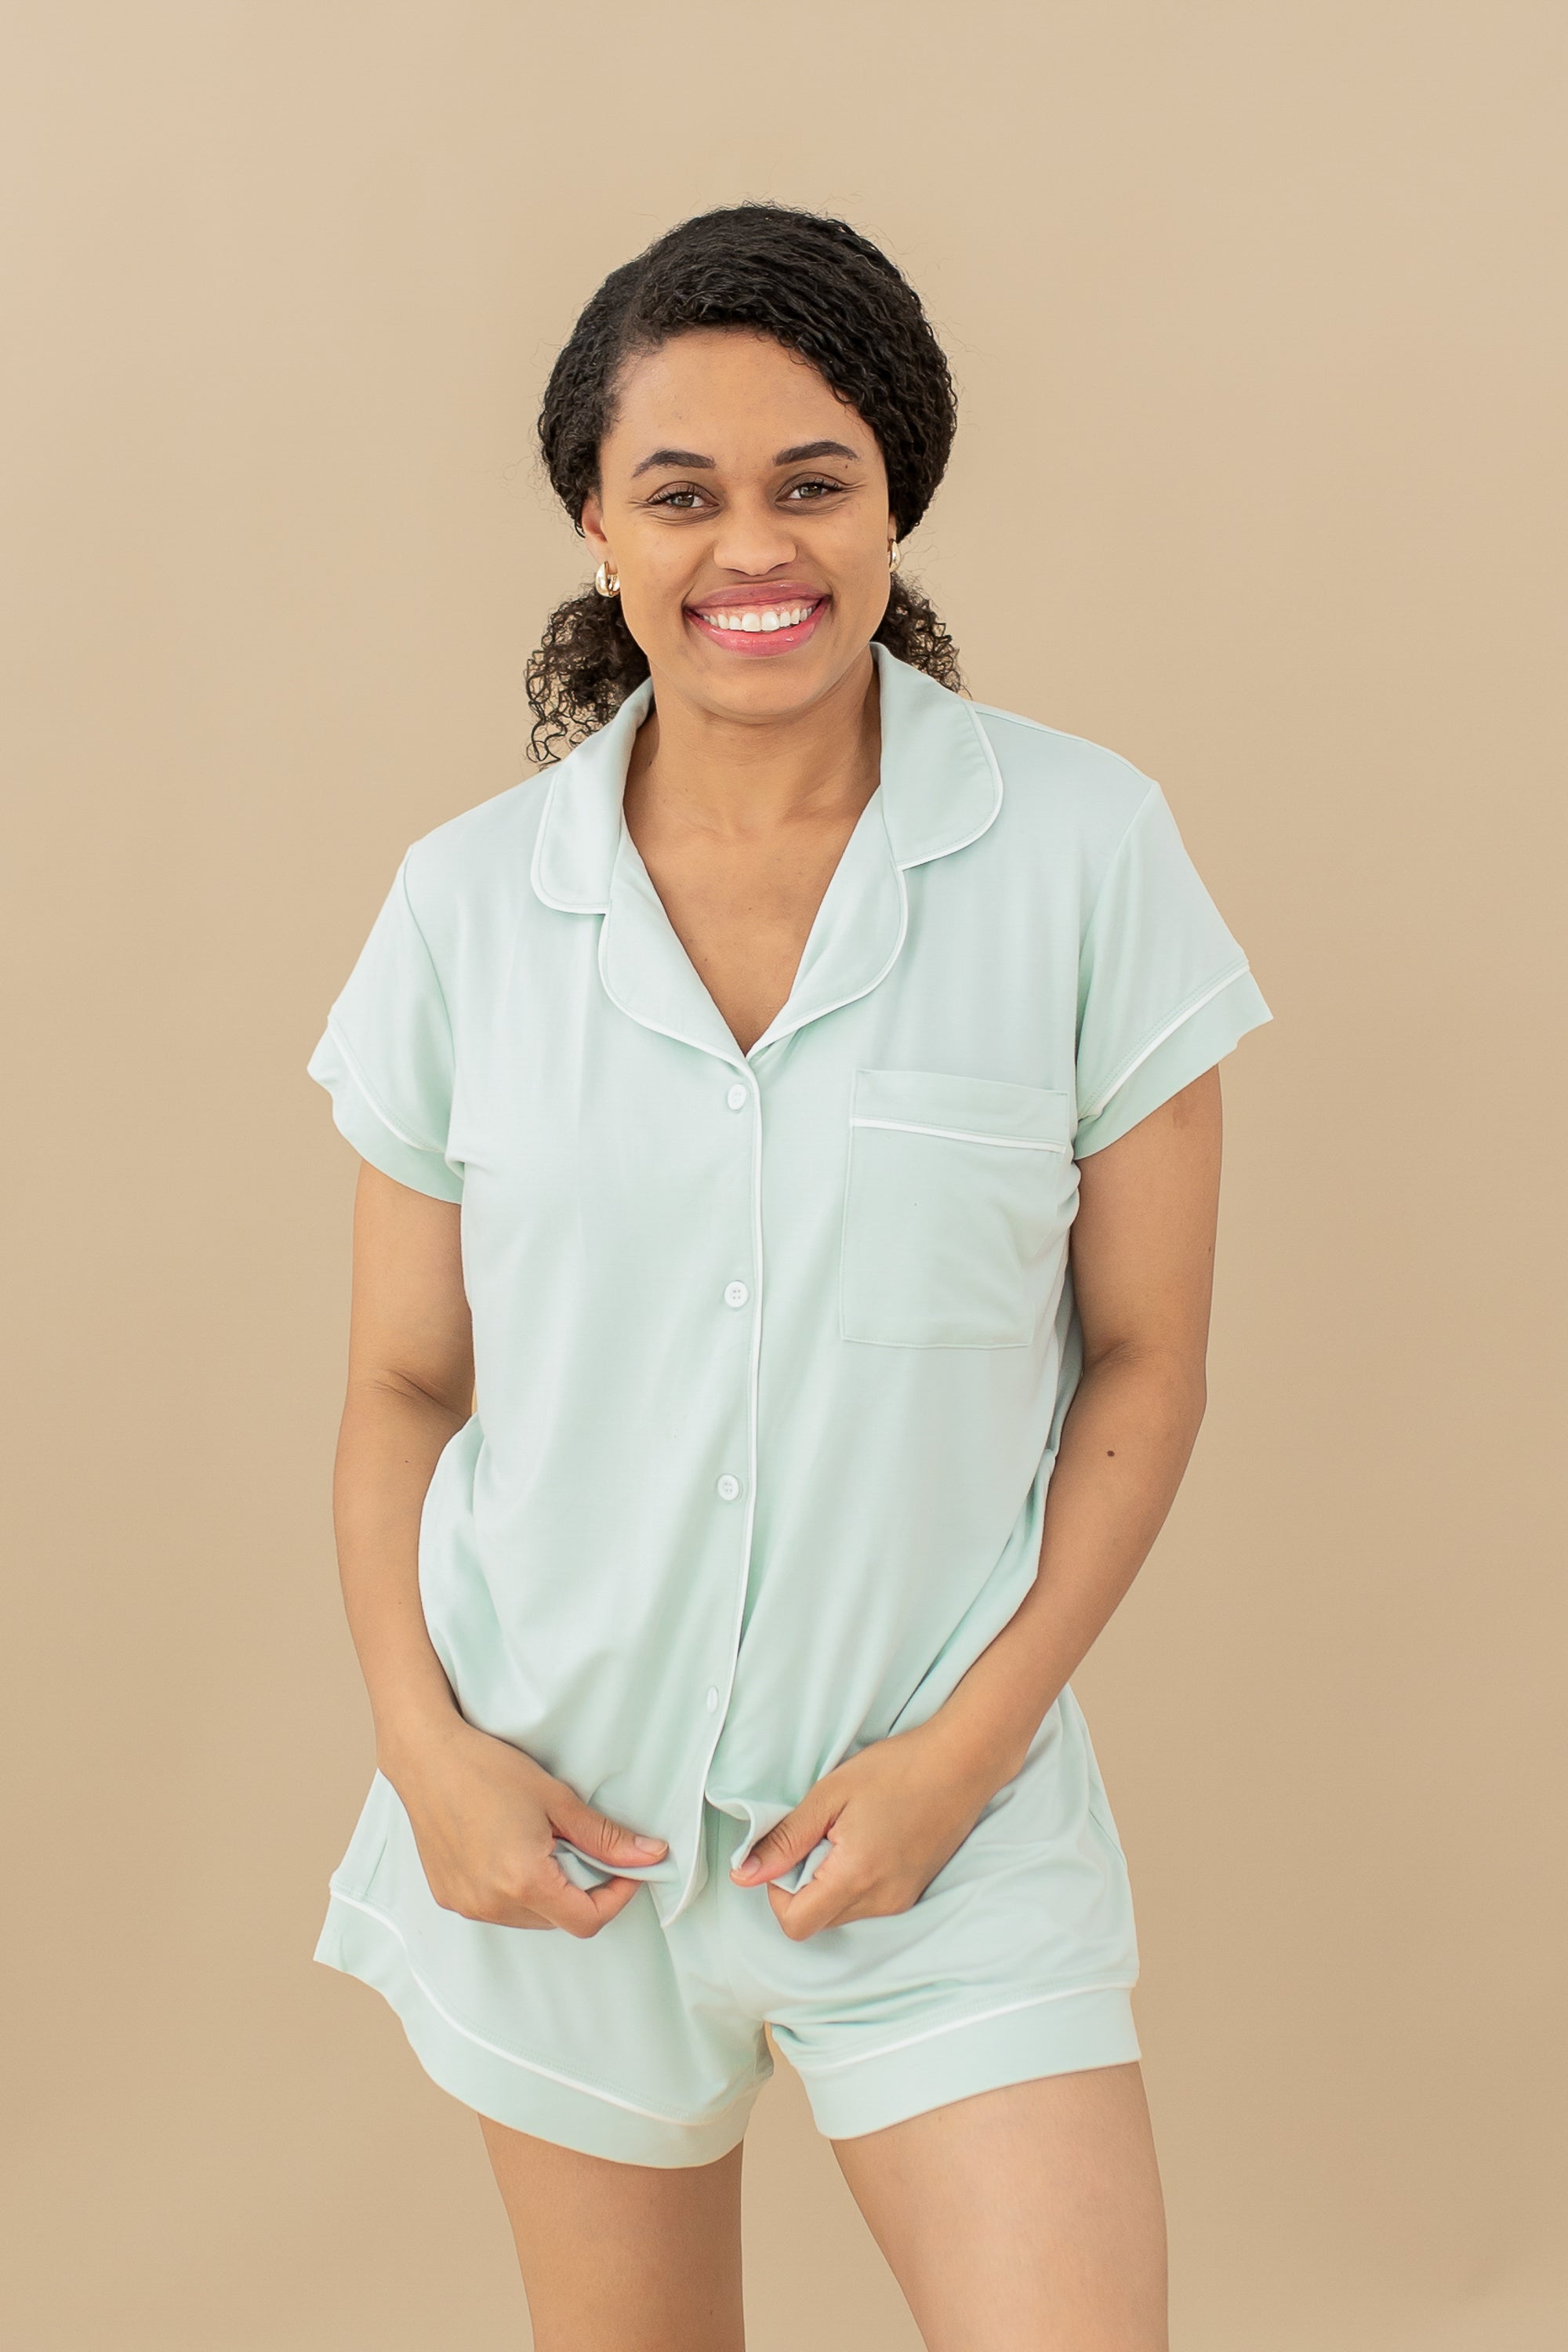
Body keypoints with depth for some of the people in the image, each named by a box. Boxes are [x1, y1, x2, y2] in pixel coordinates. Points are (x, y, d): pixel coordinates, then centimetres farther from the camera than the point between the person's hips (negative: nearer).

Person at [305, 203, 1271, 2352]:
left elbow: (1145, 1361, -4)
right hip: (554, 1804, 2)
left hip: (944, 1792, -2)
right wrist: (423, 1744, -8)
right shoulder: (468, 904, -3)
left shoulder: (1083, 852, -8)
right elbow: (403, 1386, 4)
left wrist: (970, 1741, -11)